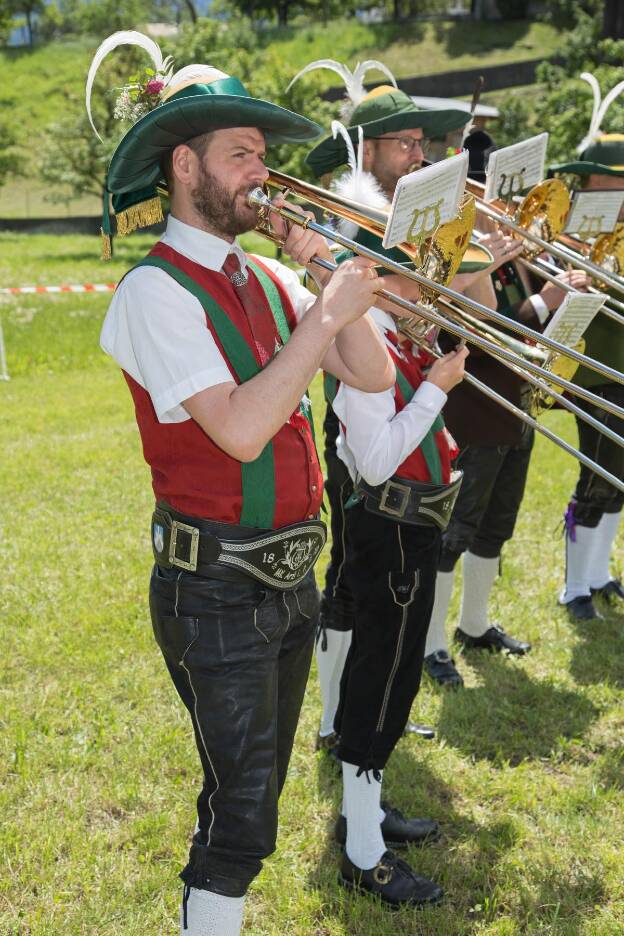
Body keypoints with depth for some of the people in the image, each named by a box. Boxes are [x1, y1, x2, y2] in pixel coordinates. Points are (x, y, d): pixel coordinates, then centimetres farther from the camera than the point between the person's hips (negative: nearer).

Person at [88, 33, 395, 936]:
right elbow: (240, 429, -27)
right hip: (217, 589, -8)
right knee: (244, 812, 0)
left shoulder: (265, 278, 8)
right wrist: (326, 313, -22)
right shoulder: (158, 290, -15)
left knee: (256, 790, 21)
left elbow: (372, 376, 3)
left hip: (290, 577, 8)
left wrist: (327, 268, -5)